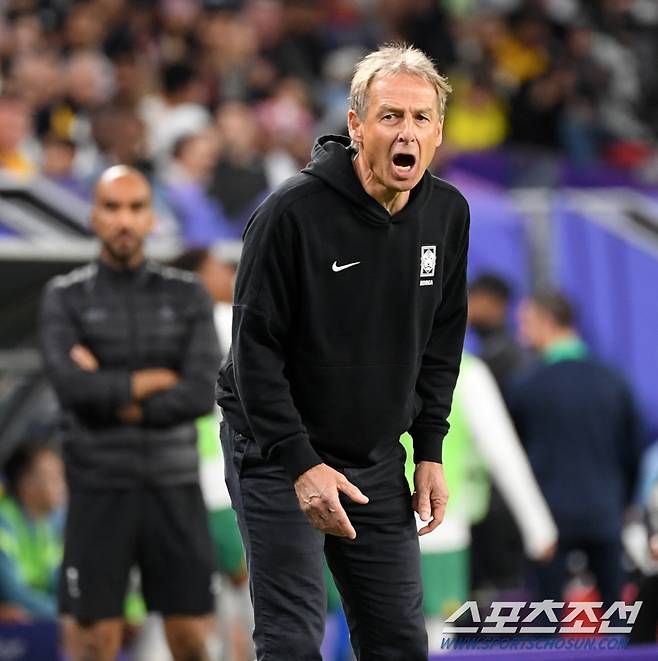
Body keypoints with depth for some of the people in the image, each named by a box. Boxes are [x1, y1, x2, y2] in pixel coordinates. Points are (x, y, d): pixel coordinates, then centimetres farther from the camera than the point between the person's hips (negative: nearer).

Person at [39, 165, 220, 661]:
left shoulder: (188, 296, 6)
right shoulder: (65, 298, 3)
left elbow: (202, 395, -6)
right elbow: (71, 384, -14)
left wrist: (114, 398, -8)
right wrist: (157, 379, -8)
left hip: (174, 487, 1)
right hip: (100, 489, -1)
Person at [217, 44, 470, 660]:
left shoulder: (448, 214, -1)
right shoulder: (292, 211, -20)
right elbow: (255, 349, -18)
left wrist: (429, 452, 6)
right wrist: (301, 465, -21)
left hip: (377, 459, 6)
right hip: (274, 449, -6)